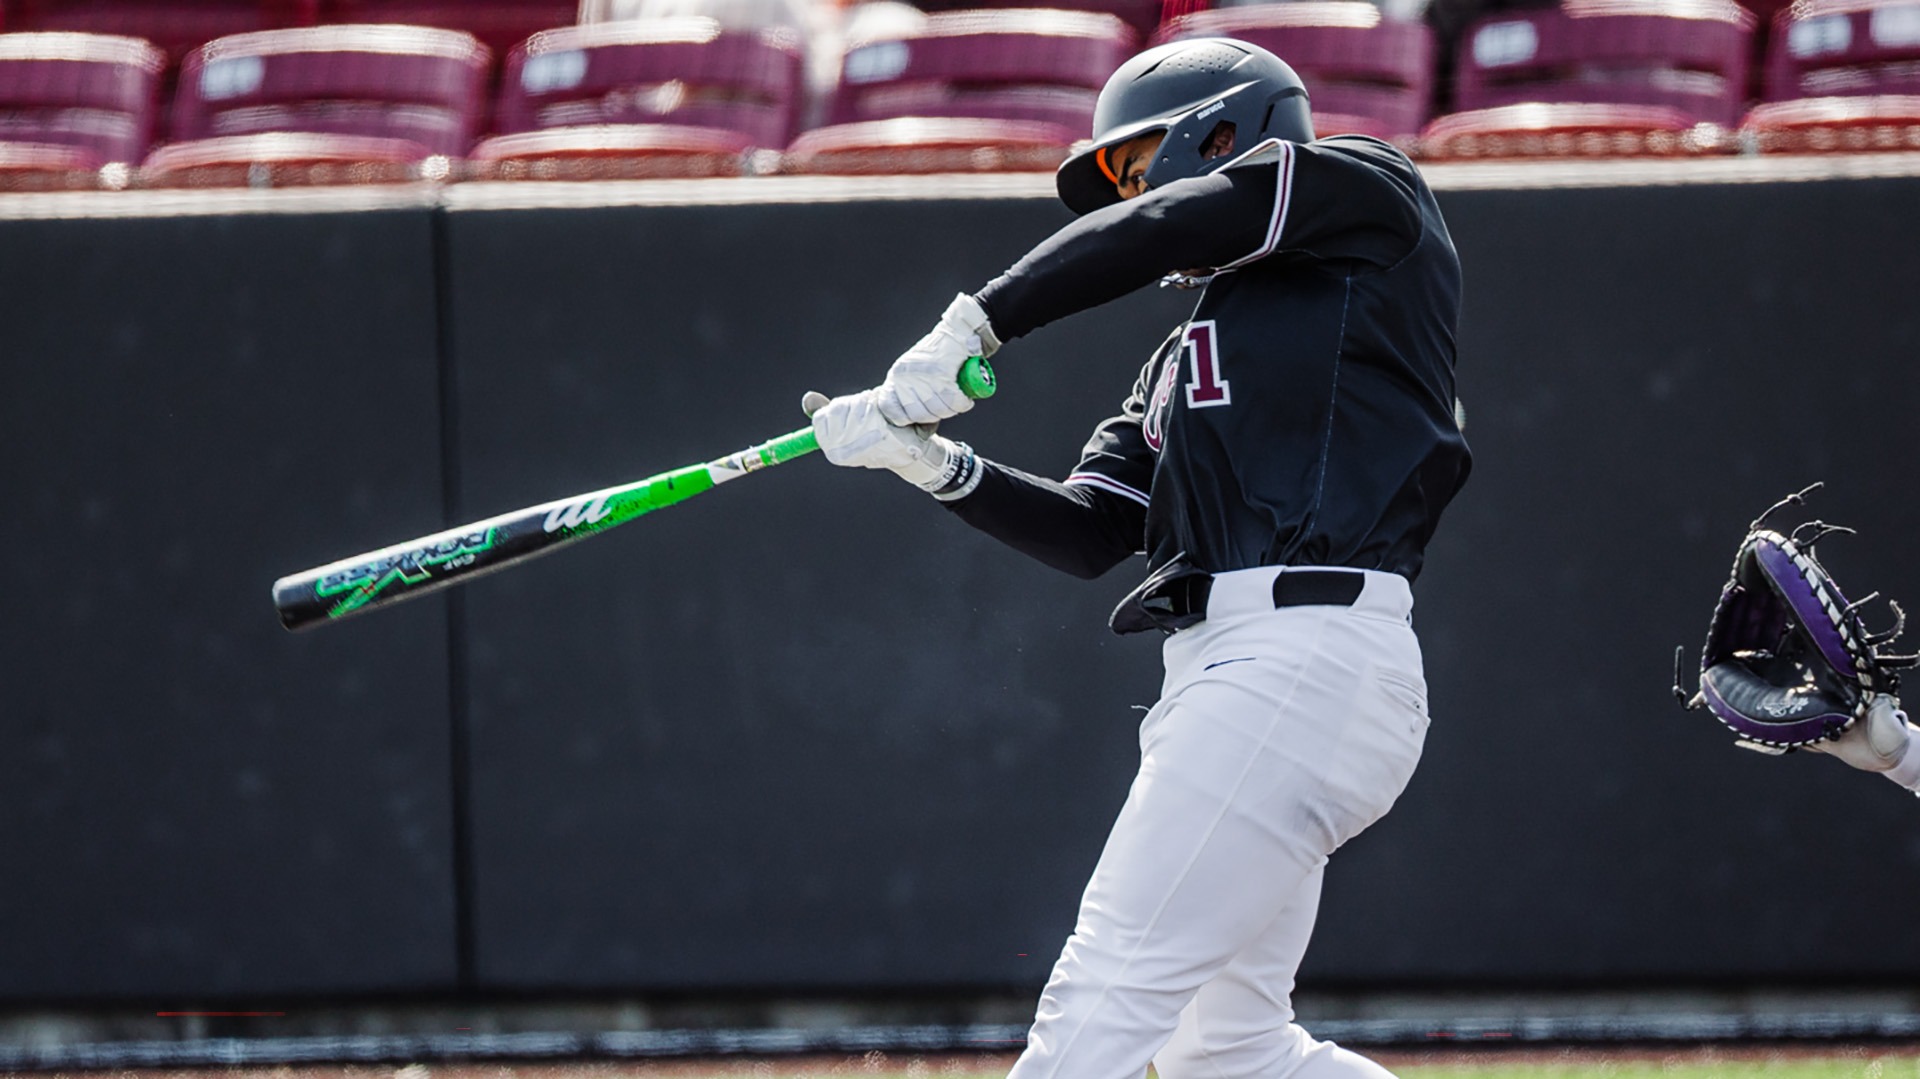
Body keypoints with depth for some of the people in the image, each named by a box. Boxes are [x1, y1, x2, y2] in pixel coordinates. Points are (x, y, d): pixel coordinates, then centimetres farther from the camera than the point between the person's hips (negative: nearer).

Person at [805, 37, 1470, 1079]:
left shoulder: (1369, 194, 4)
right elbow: (1089, 531, 17)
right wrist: (932, 461, 3)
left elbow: (1152, 234, -10)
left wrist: (974, 325, -9)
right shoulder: (1182, 361, 27)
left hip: (1308, 659, -10)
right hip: (1230, 670, 10)